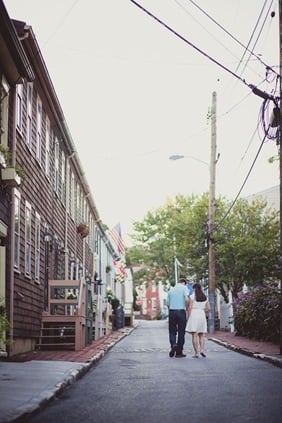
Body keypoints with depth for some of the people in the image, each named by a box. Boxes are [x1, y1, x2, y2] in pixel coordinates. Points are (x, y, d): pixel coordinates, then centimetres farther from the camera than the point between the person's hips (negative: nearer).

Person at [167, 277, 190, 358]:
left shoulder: (171, 290, 14)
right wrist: (186, 309, -1)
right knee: (181, 332, 4)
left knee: (172, 331, 12)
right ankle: (179, 352, 7)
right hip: (181, 311, -3)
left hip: (172, 311, 3)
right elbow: (186, 299, -14)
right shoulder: (184, 288, 1)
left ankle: (173, 344, -15)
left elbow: (168, 303, 9)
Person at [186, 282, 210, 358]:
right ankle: (202, 350, -8)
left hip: (194, 315, -4)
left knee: (194, 335, -3)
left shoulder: (192, 296, -3)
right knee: (201, 335, 12)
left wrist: (188, 317, -3)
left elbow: (190, 308, -9)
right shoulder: (205, 297, 10)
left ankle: (196, 353, -7)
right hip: (202, 315, 4)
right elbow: (208, 308, 6)